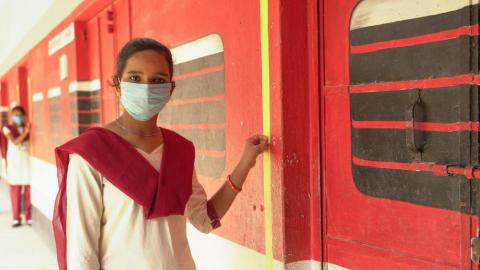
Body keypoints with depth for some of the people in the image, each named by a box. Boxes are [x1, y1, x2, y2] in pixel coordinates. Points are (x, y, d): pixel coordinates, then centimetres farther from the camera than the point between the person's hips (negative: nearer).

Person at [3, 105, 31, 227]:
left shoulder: (28, 127, 5)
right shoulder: (8, 128, 1)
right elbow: (15, 142, -15)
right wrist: (25, 132, -23)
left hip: (27, 160, 1)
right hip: (14, 160, -1)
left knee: (29, 189, -2)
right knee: (15, 189, 0)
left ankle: (29, 217, 5)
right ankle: (16, 218, 7)